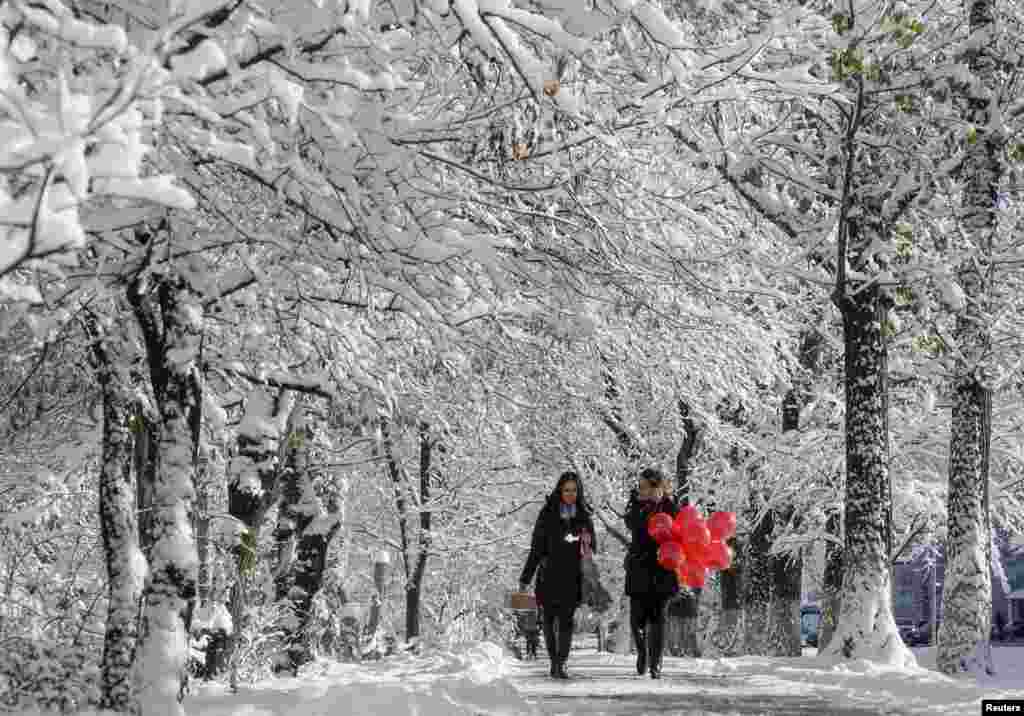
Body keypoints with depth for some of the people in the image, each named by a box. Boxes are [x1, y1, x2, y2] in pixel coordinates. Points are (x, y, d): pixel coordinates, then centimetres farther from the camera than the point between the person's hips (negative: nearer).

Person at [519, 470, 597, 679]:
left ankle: (561, 664, -11)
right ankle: (554, 661, 17)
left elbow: (593, 548, 9)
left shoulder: (583, 515, 8)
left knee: (566, 620, -9)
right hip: (549, 575, 0)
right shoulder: (548, 514, 3)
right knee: (549, 620, 3)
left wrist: (588, 540, -15)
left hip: (573, 577, 0)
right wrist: (525, 578, 3)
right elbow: (536, 548, 5)